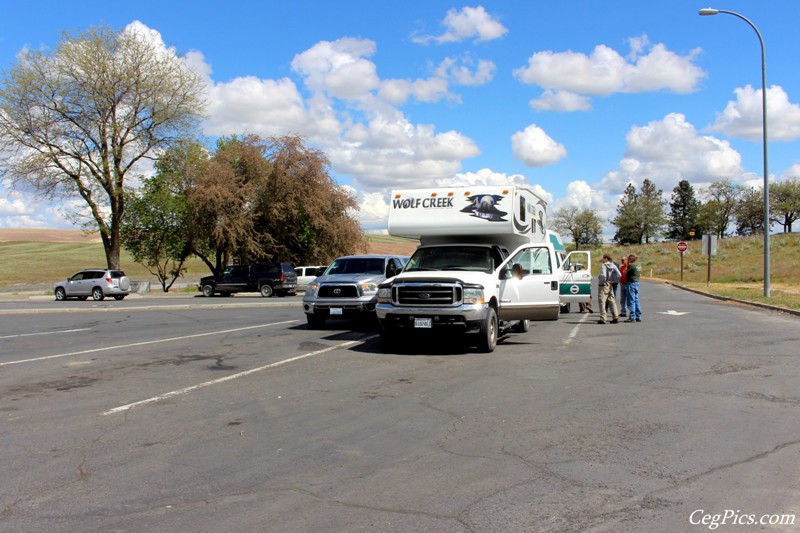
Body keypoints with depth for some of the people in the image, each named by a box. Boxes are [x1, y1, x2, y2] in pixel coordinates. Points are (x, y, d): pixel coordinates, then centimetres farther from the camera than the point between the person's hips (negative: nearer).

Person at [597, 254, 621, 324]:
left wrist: (604, 281, -11)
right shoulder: (613, 266, 5)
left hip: (603, 285, -6)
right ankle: (615, 317, 9)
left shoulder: (603, 266, -13)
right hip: (610, 286, 6)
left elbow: (603, 275, -27)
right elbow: (619, 275, -2)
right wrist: (613, 281, 3)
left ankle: (603, 318, -6)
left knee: (602, 302, -3)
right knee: (612, 301, 12)